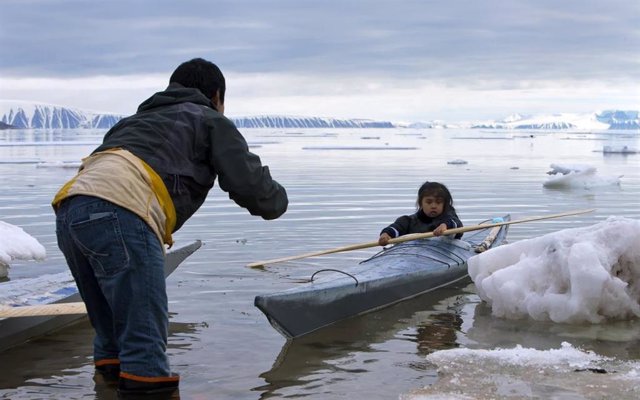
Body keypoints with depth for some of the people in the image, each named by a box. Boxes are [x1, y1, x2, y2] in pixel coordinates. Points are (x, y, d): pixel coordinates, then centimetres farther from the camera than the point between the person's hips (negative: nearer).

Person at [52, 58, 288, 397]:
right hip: (118, 213, -7)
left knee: (111, 331, 18)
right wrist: (277, 199, 30)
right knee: (145, 337, -7)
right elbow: (250, 185, 9)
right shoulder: (212, 121, 19)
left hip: (68, 207, 7)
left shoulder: (139, 119, 38)